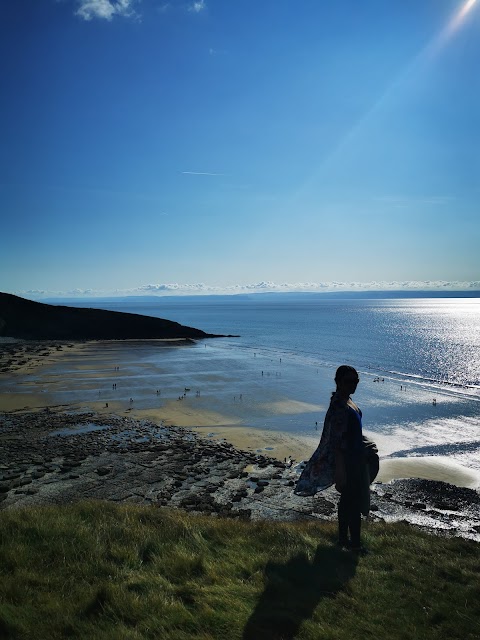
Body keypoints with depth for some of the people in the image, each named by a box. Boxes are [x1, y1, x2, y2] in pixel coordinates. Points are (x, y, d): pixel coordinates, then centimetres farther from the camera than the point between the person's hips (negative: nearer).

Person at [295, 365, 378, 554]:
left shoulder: (347, 400, 5)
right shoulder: (339, 406, -25)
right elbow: (336, 441, -25)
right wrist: (340, 472, -24)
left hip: (355, 456, 10)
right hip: (347, 459, -10)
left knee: (347, 499, 21)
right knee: (355, 502, 5)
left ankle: (343, 538, 36)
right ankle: (355, 544, 23)